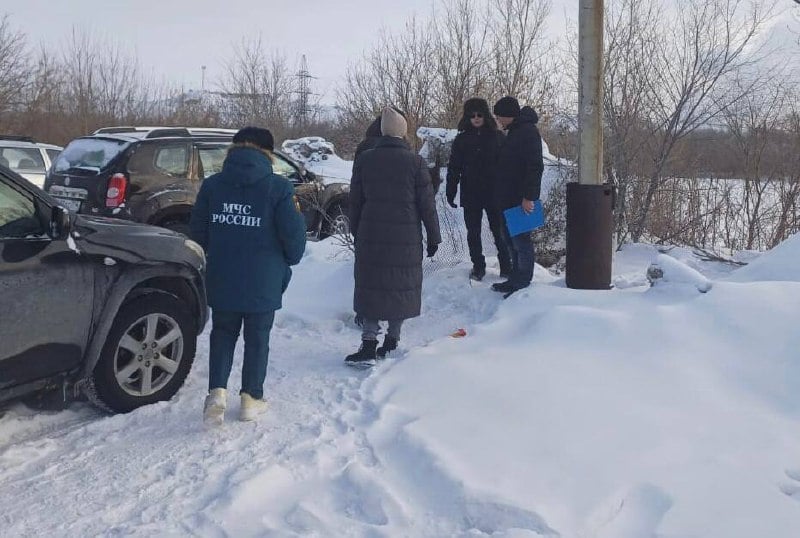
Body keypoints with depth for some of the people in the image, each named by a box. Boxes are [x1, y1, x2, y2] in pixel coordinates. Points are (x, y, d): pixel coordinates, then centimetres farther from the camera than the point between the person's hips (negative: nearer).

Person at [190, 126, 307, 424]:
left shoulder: (212, 185, 0)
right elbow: (292, 234, -9)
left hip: (221, 281, 3)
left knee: (223, 333, 18)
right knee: (257, 338, 13)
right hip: (263, 284, -2)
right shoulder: (278, 187, -10)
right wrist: (291, 259, 12)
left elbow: (198, 233, 6)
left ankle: (217, 391, 3)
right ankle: (251, 398, 19)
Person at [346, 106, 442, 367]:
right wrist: (434, 236, 6)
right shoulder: (415, 162, -6)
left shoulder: (364, 160, 1)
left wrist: (356, 232, 17)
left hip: (370, 236, 1)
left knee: (371, 286, 6)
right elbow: (426, 203, -3)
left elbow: (355, 201, 7)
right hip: (406, 238, -1)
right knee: (402, 286, 12)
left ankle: (369, 345, -3)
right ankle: (392, 341, 18)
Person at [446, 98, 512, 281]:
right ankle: (478, 266, 21)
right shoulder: (461, 139, 5)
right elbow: (453, 168, 6)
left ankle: (506, 266, 15)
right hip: (470, 195, 2)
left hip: (494, 193, -2)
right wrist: (451, 192, 0)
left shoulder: (497, 137, 1)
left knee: (499, 232, 2)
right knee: (473, 233, 9)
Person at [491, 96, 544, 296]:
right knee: (512, 239, 15)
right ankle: (515, 280, 24)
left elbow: (535, 166, -21)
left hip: (521, 200, -10)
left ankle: (522, 284, 1)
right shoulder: (515, 131, 17)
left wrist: (529, 197, -23)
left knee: (521, 240, -5)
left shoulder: (528, 131, -15)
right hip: (510, 198, 10)